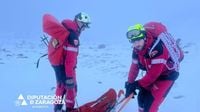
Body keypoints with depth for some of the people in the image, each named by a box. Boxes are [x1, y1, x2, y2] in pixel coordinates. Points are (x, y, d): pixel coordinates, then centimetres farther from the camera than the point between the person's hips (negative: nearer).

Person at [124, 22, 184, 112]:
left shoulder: (157, 48, -37)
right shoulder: (137, 49, -13)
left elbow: (154, 73, -31)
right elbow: (134, 67, 0)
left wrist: (138, 84, -19)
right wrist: (130, 84, 0)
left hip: (167, 74, -7)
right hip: (152, 72, 7)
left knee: (150, 104, -13)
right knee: (142, 97, 10)